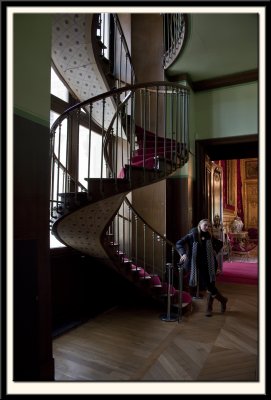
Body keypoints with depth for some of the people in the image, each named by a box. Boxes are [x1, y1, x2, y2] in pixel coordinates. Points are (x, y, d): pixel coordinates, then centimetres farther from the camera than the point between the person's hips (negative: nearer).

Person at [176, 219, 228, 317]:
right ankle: (222, 300, 25)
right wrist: (184, 253, -23)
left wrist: (215, 251, 7)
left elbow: (220, 243, 23)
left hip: (209, 265, 2)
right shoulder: (192, 235, -5)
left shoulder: (209, 237, 5)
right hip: (198, 265, -2)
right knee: (208, 286, -1)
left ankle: (209, 309, 21)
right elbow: (179, 243, -9)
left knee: (210, 286, 0)